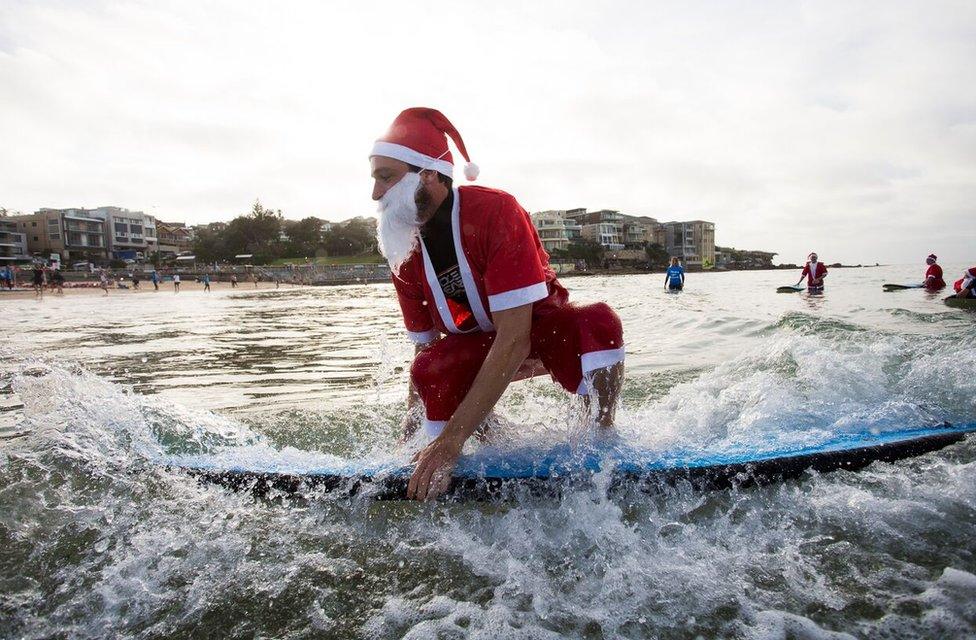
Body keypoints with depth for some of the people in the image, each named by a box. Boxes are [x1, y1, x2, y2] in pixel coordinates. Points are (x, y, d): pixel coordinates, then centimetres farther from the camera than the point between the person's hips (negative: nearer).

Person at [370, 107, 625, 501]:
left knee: (598, 324, -37)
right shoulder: (402, 251, -10)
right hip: (476, 346, 4)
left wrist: (452, 437, -40)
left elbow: (514, 340, -36)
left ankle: (604, 436, -11)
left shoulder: (495, 212, -29)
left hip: (540, 327, -3)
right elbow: (425, 346, 2)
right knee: (430, 370, -30)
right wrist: (414, 415, -4)